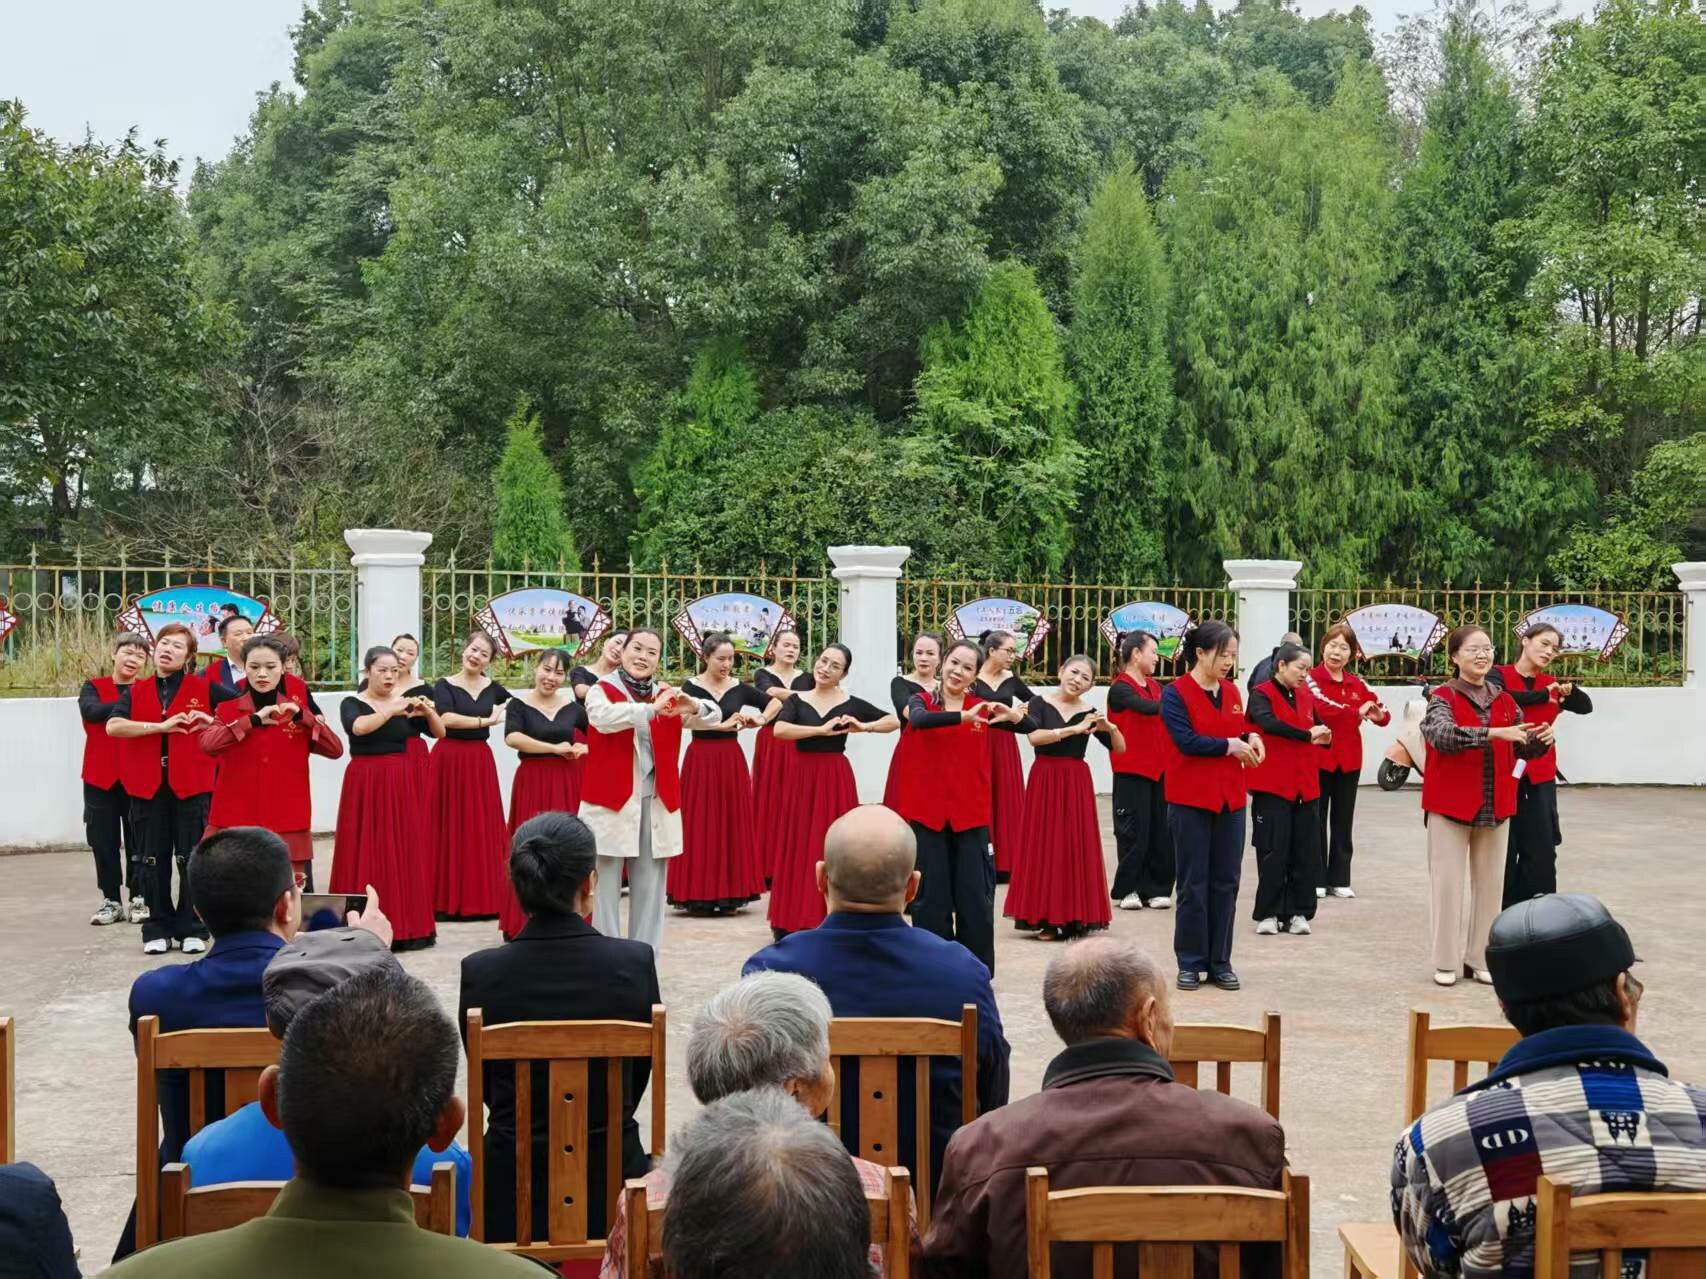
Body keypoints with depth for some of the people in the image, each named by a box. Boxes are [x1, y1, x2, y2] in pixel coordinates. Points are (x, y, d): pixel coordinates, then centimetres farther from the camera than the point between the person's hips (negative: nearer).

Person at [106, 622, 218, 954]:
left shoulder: (203, 687, 4)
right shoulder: (135, 692, 8)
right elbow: (113, 726, -9)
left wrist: (211, 722, -10)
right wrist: (162, 726, -16)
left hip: (191, 785, -2)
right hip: (147, 786, 2)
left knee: (191, 860, 0)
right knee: (154, 861, 6)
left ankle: (192, 929, 9)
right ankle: (158, 929, 14)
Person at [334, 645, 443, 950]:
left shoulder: (405, 702, 9)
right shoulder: (352, 703, 0)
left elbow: (439, 732, 0)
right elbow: (358, 727, -22)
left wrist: (429, 712, -19)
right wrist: (392, 711, -31)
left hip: (401, 783, 3)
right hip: (365, 784, -3)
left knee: (405, 851, 1)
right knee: (367, 854, -6)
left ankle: (407, 925, 6)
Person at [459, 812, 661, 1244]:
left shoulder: (479, 972, -12)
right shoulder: (636, 963, -13)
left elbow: (487, 1086, 3)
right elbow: (638, 1080, 1)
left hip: (514, 1193, 0)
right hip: (613, 1184, 0)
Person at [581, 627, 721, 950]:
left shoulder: (666, 694, 10)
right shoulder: (601, 690, -1)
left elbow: (713, 716, 0)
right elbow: (602, 717, -24)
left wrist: (693, 706, -23)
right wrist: (651, 708, -36)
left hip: (656, 804, 4)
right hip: (610, 802, -4)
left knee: (649, 890, 9)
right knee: (604, 888, -1)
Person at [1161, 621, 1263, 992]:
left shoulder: (1231, 691, 9)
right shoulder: (1175, 693, -9)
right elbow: (1186, 740, -19)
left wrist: (1251, 737, -3)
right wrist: (1230, 746, -14)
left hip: (1230, 798, 6)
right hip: (1191, 799, -6)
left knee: (1227, 881, 7)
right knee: (1194, 882, 1)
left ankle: (1220, 961, 16)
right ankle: (1190, 962, 10)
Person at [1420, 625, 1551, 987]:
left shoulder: (1504, 700, 8)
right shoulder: (1442, 697, -7)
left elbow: (1522, 748, 15)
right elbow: (1443, 735, -27)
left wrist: (1540, 740, -8)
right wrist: (1493, 732, -37)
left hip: (1494, 805, 5)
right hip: (1450, 804, -5)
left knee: (1491, 882, 8)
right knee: (1448, 882, 0)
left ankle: (1481, 958, 19)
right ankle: (1446, 961, 9)